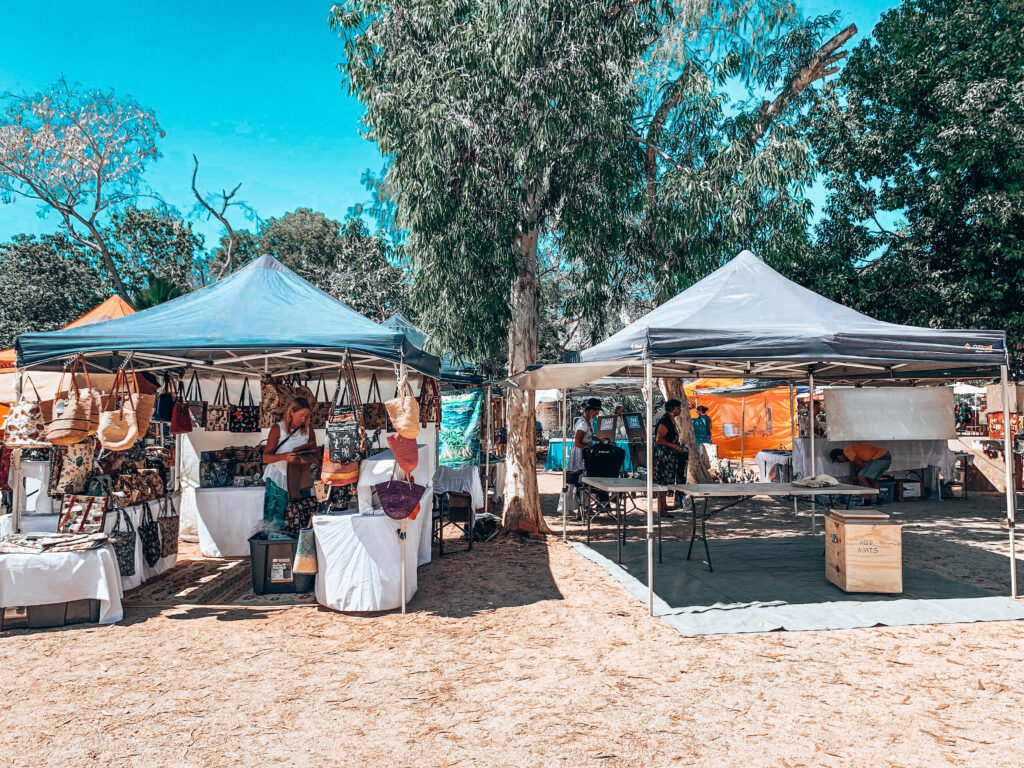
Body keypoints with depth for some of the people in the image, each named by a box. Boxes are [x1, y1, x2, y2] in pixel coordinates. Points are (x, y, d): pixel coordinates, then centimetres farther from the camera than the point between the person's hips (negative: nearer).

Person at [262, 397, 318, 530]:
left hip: (299, 479, 3)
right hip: (279, 479, -2)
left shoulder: (309, 431, 7)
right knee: (276, 522, -5)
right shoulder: (277, 429, -4)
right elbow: (266, 457, -8)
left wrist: (307, 458, -16)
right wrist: (284, 457, -26)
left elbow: (315, 455, 8)